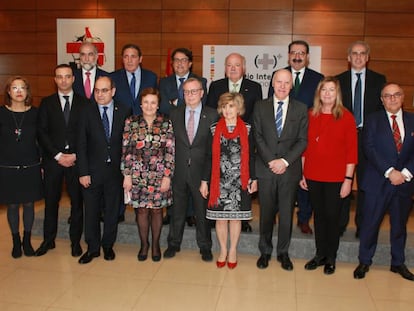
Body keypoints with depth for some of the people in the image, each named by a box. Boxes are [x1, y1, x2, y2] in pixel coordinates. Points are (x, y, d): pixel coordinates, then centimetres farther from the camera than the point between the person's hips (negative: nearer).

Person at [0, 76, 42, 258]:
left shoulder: (35, 113, -1)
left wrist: (43, 162, 1)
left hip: (31, 167, 1)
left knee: (29, 204, 9)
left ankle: (27, 241, 25)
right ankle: (16, 242, 25)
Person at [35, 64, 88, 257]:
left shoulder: (84, 103, 5)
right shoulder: (46, 103, 8)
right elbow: (42, 132, 1)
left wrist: (76, 155, -10)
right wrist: (57, 155, -9)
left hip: (76, 160, -1)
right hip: (52, 159, 1)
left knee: (77, 201, 4)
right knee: (51, 201, 8)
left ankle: (75, 241, 17)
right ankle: (48, 240, 22)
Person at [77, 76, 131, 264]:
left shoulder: (124, 111, 0)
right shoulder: (87, 112, -1)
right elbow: (81, 145, -2)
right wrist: (83, 172, -7)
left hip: (116, 171, 0)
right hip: (92, 171, 0)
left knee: (112, 211, 11)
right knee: (91, 211, 8)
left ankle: (108, 246, 29)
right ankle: (92, 248, 24)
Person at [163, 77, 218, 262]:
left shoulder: (212, 115, -2)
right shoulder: (174, 114, 5)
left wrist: (209, 174, -7)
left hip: (201, 171, -2)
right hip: (179, 171, 2)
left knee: (202, 210, 9)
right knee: (177, 210, 13)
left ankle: (205, 247, 25)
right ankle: (174, 244, 30)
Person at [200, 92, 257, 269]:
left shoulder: (247, 129, 1)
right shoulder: (214, 129, 1)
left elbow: (251, 156, 5)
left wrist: (253, 179, 1)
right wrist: (204, 181, 1)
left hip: (239, 181, 0)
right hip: (219, 181, 0)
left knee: (236, 217, 8)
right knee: (220, 218, 7)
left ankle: (233, 250, 26)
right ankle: (223, 250, 26)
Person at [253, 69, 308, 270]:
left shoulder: (300, 109, 5)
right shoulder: (260, 107, 6)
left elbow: (302, 140, -1)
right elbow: (258, 137, 0)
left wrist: (285, 161, -12)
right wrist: (272, 161, -11)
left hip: (289, 169, 0)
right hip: (266, 169, 0)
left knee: (286, 213, 7)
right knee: (266, 212, 8)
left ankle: (283, 252, 23)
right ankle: (265, 251, 23)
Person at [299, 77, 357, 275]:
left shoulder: (346, 117, -4)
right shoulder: (310, 115, 4)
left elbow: (351, 150, -5)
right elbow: (305, 146, 8)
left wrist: (348, 179, -8)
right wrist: (302, 173, 6)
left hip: (336, 177, -2)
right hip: (313, 176, 3)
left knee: (332, 217, 6)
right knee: (319, 215, 12)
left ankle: (331, 258, 22)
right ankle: (320, 254, 27)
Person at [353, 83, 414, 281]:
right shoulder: (373, 120, 0)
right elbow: (369, 149, -9)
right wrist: (390, 172, -16)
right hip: (378, 182, -3)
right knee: (370, 224, 3)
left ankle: (398, 263, 29)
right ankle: (364, 262, 18)